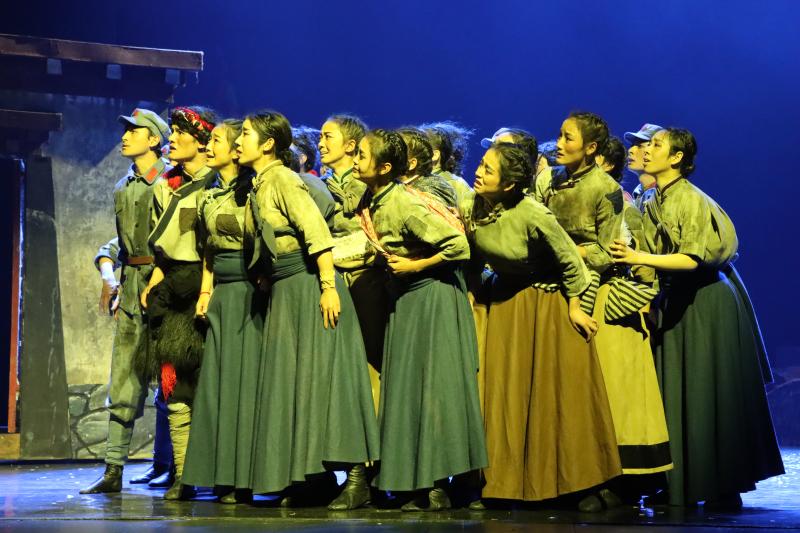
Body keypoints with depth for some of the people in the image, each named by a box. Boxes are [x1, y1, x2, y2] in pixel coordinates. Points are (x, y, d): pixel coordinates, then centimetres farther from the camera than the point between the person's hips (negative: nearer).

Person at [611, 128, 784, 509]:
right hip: (674, 304, 7)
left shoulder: (693, 201, -14)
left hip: (706, 306, -7)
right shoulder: (652, 206, 11)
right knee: (675, 396, 5)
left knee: (708, 395, -4)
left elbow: (693, 259, -22)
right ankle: (682, 487, 10)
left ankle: (724, 489, 4)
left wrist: (641, 258, -25)